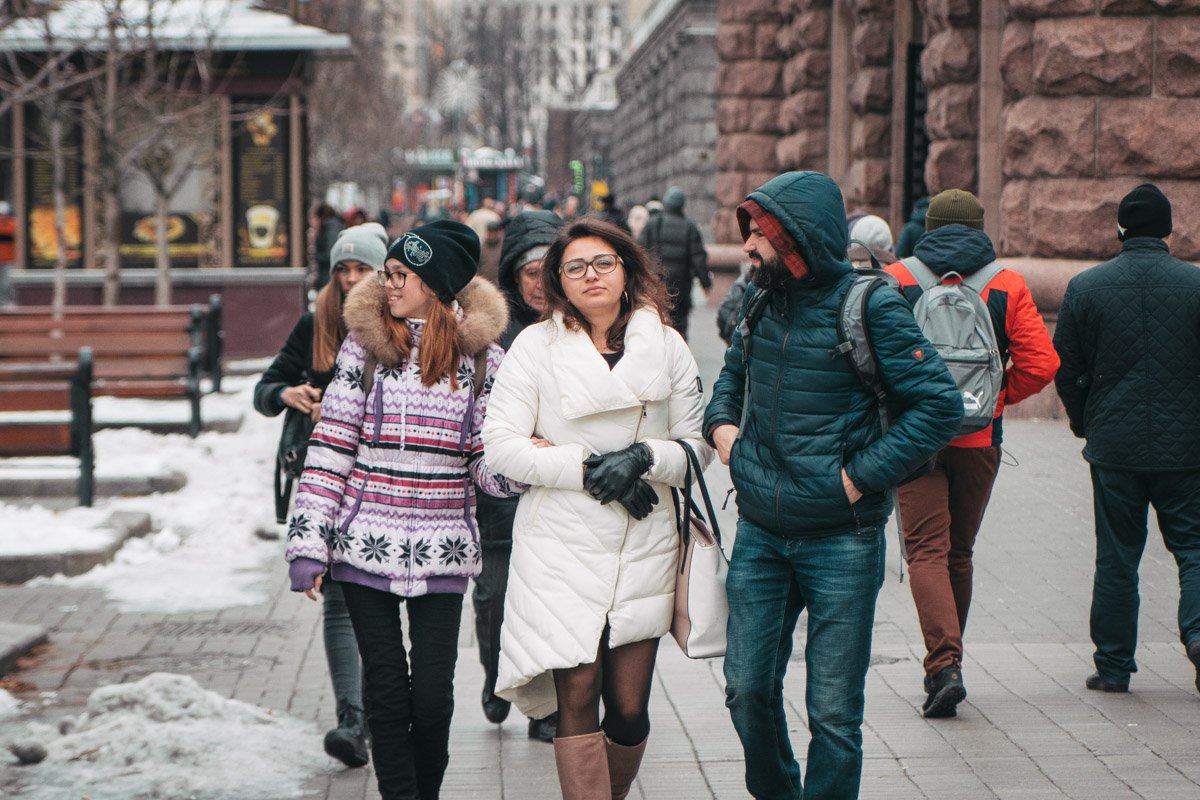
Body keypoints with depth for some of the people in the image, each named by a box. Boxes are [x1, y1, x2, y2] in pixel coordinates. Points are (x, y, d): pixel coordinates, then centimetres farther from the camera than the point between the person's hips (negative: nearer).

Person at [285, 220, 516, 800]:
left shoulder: (481, 357, 2)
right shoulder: (364, 345, 1)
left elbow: (486, 464, 5)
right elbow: (330, 447, 0)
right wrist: (308, 544, -5)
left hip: (442, 554, 0)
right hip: (366, 547, 0)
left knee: (433, 696, 1)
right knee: (386, 690, 2)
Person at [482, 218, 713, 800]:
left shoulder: (667, 347, 9)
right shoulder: (535, 346, 2)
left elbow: (697, 446, 8)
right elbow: (501, 446, -4)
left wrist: (642, 457, -11)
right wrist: (587, 469, -13)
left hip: (643, 549, 2)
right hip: (562, 549, -2)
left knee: (630, 711, 4)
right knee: (578, 698, -10)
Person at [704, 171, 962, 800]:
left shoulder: (869, 307, -12)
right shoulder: (761, 303, 5)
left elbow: (940, 405, -15)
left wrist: (861, 476, -17)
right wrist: (721, 422, 6)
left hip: (840, 541, -5)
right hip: (759, 535, 5)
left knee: (833, 711, 2)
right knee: (748, 689, 9)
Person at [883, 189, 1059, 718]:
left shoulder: (895, 282, -1)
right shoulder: (1008, 286, 1)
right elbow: (1040, 364, -6)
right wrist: (999, 397, 10)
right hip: (980, 438, 2)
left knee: (926, 551, -3)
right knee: (959, 551, 16)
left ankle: (944, 664, -21)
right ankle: (945, 663, 27)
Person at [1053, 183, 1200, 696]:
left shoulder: (1085, 287, -2)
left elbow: (1065, 369, 3)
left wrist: (1085, 424, 18)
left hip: (1114, 445, 1)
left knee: (1116, 557, 9)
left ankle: (1113, 666, 13)